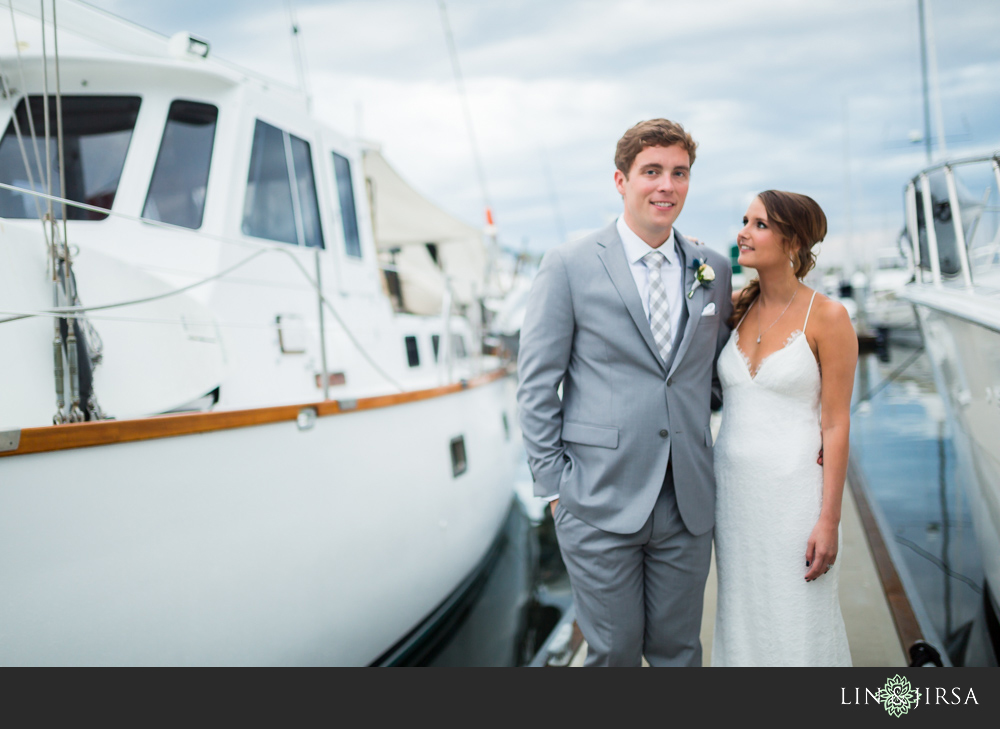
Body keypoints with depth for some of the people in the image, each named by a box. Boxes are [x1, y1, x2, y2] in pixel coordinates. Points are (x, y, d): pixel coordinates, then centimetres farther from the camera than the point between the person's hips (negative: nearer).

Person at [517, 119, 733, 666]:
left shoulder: (713, 271, 7)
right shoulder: (569, 265, -4)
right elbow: (536, 384, -3)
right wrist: (553, 485, -6)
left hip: (688, 503, 3)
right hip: (601, 502, -3)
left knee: (679, 651, 16)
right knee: (612, 652, 9)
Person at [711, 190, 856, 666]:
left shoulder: (826, 317, -10)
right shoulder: (737, 307, 4)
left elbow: (836, 423, -10)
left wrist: (829, 521, -13)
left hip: (795, 488, -5)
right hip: (733, 485, 5)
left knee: (797, 626, 7)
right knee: (741, 614, 16)